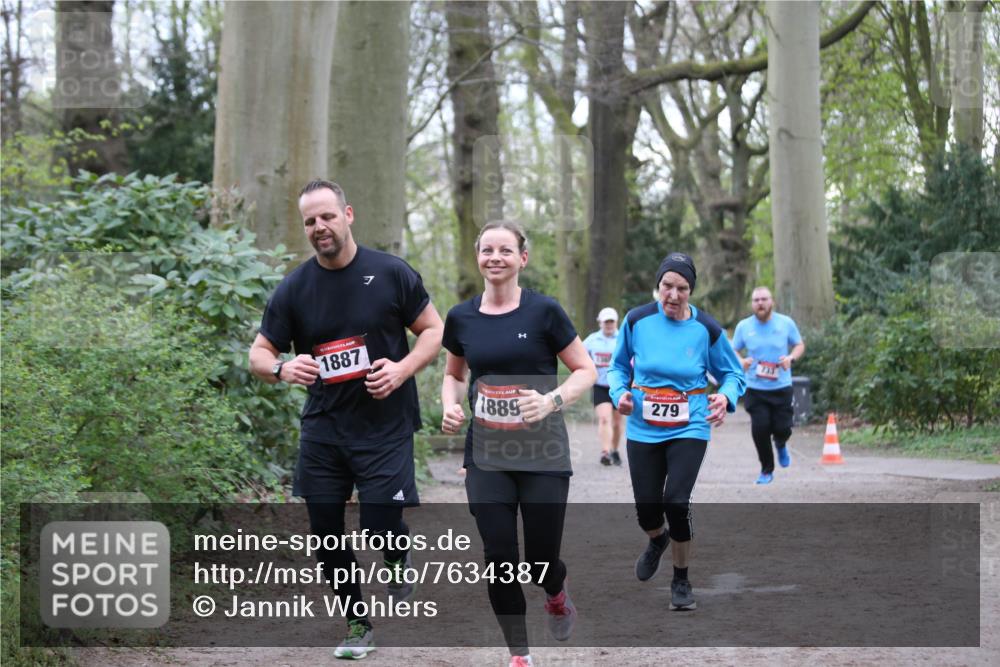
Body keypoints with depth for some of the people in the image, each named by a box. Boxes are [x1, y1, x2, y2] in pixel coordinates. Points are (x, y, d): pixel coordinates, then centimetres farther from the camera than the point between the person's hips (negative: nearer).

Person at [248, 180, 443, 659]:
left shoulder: (391, 274, -5)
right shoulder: (293, 289, -1)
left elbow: (434, 330, 2)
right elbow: (259, 354, 2)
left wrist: (402, 369, -16)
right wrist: (282, 368, -21)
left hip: (385, 426, -3)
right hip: (323, 427, 3)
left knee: (381, 526, -13)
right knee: (326, 532, 6)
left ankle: (399, 556, 26)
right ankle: (357, 625, 25)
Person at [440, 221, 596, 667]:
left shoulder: (544, 312, -7)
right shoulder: (461, 317, 3)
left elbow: (586, 371, -2)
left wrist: (552, 400, -19)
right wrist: (450, 406, -1)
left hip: (543, 454, -2)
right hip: (486, 457, 2)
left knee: (540, 561, 0)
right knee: (500, 558, -3)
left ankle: (557, 597, 38)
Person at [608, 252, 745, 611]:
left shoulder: (707, 329, -6)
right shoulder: (637, 320, -4)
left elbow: (732, 372, 6)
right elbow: (619, 365, 11)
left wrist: (726, 396, -16)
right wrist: (620, 392, -9)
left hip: (689, 429, -2)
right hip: (643, 429, 2)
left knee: (676, 501, -17)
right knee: (647, 507, 2)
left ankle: (681, 580, 6)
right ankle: (657, 540, 42)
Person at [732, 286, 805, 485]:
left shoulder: (786, 323, 0)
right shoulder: (744, 326, 1)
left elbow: (800, 345, 10)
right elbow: (733, 351, 10)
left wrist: (791, 358, -12)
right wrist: (741, 361, -13)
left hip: (781, 387, 0)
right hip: (755, 388, 0)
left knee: (782, 428, -4)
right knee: (760, 428, -8)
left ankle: (781, 445, 36)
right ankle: (767, 470, 12)